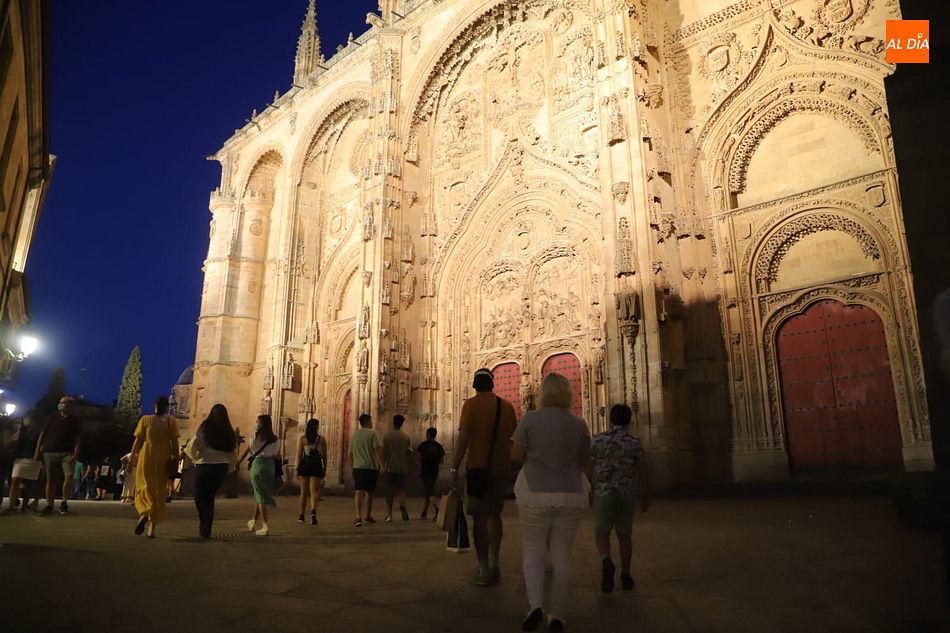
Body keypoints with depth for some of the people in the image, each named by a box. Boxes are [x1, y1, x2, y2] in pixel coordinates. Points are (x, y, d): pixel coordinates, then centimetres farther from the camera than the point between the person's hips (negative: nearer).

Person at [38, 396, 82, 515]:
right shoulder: (52, 417, 13)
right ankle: (49, 505, 13)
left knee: (69, 475, -20)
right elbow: (43, 434, 12)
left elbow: (77, 438, 3)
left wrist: (76, 453, -8)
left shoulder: (75, 420, 8)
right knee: (50, 479, 4)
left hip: (67, 453, -2)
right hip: (49, 453, 2)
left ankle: (64, 503, -7)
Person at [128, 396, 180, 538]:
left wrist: (132, 457, 11)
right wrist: (175, 459, 2)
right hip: (163, 459, 0)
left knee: (144, 487, 7)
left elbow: (138, 441, 2)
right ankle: (152, 529, 8)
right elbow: (174, 442, -3)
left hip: (146, 457, 0)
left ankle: (144, 514, -25)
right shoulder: (170, 421, 1)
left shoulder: (145, 419, 4)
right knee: (159, 491, 8)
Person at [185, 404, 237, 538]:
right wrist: (228, 469, 17)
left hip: (204, 466, -4)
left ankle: (204, 527, -8)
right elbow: (233, 454, 7)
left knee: (200, 498, 8)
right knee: (210, 497, 17)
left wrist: (195, 458, 11)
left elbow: (192, 446, -7)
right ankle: (206, 530, 18)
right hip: (222, 467, 4)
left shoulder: (205, 428, -6)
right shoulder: (229, 432, 6)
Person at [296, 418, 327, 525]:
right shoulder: (322, 439, 2)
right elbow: (324, 456, 4)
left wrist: (297, 469, 5)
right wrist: (324, 469, 12)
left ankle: (301, 515, 21)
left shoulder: (302, 439, 1)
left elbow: (299, 455, -1)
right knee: (314, 491, -1)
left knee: (303, 492, 12)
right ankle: (313, 511, -24)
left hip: (305, 465, 1)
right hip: (317, 467, -1)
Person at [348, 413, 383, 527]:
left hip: (357, 467, 3)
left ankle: (358, 516, -25)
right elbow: (378, 450, -14)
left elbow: (350, 454, 20)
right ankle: (368, 516, 26)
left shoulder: (354, 435, 14)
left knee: (359, 492, -7)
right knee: (369, 492, 13)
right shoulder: (372, 434, -3)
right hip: (371, 467, -3)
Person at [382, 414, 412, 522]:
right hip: (402, 467, 1)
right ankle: (402, 505, -20)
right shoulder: (406, 436, 3)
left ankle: (389, 515, 3)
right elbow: (410, 451, 4)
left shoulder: (387, 435, -2)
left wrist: (383, 465, 2)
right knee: (401, 488, 9)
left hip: (390, 466, -1)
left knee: (390, 490, 5)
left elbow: (384, 452, -4)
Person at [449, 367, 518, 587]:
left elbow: (464, 439, -14)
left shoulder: (471, 404, -6)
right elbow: (514, 439, 10)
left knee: (479, 517, 3)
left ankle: (484, 570, 6)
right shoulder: (507, 406, 6)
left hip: (478, 468, -4)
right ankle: (494, 562, 18)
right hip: (502, 468, 4)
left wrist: (454, 469, -11)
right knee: (494, 514, 20)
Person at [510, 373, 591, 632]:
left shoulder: (530, 419, -9)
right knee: (561, 556, 12)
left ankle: (535, 605, -4)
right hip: (570, 496, 2)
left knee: (533, 550, 12)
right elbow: (584, 460, 10)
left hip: (536, 495, -2)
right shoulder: (578, 424, 0)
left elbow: (515, 456, -6)